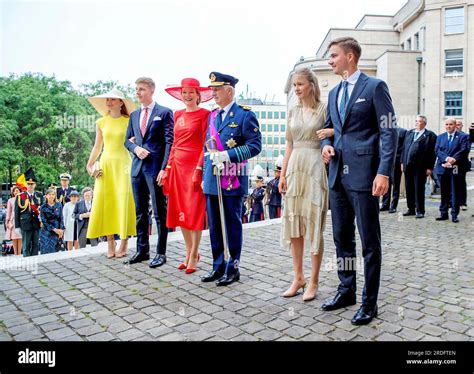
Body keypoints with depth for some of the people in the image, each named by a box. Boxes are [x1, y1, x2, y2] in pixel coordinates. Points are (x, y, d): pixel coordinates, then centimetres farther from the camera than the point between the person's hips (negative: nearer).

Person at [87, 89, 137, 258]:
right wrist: (90, 164, 8)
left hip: (123, 163, -3)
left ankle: (123, 243, 5)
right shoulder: (101, 122, 11)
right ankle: (110, 244, 7)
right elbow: (97, 146, 15)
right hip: (106, 164, 3)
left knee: (123, 202, -3)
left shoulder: (129, 122, 1)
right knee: (104, 203, 0)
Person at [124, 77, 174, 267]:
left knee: (159, 213, 0)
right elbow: (127, 140, 20)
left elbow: (169, 142, -8)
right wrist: (135, 148, -4)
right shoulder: (134, 115, 17)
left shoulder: (164, 113, -1)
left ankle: (161, 253, 9)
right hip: (137, 167, 6)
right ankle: (142, 250, 22)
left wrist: (164, 168, -16)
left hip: (156, 168, -6)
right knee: (140, 212, 11)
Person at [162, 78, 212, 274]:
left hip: (194, 167, -6)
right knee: (179, 211, 9)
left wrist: (199, 169, -15)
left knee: (194, 212, -2)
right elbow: (175, 144, 16)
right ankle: (189, 252, 23)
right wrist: (168, 168, 10)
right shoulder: (178, 115, 15)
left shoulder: (204, 114, -3)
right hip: (178, 166, 7)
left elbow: (205, 144, -8)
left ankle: (193, 256, 9)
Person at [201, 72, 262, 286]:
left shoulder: (245, 114, -5)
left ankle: (232, 269, 16)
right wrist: (205, 175, 15)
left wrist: (228, 155, -19)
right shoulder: (212, 116, 15)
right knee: (214, 226, 12)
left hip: (233, 180, -6)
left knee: (232, 226, 3)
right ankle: (218, 267, 24)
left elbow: (255, 145, -11)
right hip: (212, 180, 7)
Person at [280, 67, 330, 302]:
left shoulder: (323, 109, -1)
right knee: (293, 225, 6)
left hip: (315, 169, -5)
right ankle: (298, 277, 19)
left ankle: (314, 281, 10)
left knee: (313, 225, -1)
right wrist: (282, 174, 9)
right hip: (294, 168, 5)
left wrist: (329, 134, -21)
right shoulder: (293, 112, 13)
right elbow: (289, 146, 13)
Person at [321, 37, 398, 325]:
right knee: (342, 237, 13)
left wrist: (384, 172, -17)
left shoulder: (375, 86, -3)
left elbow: (389, 131, -8)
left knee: (369, 242, 2)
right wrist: (327, 144, 3)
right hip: (338, 175, 7)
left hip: (363, 174, -7)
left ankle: (370, 302, 15)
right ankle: (346, 291, 28)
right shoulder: (334, 93, 17)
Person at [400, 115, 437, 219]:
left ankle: (420, 211, 10)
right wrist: (402, 162, 9)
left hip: (420, 167, -5)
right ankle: (411, 209, 21)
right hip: (408, 166, 5)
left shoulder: (430, 135, -2)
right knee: (409, 189, 10)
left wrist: (430, 167, -11)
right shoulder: (409, 133, 15)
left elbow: (432, 153, -7)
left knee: (419, 189, 0)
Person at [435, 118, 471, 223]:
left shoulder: (463, 137, 4)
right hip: (443, 168, 3)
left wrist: (453, 160, -18)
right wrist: (447, 158, -16)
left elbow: (464, 151, -8)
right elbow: (437, 150, 0)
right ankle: (444, 213, 14)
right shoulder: (440, 137, 13)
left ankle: (454, 215, 5)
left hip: (456, 169, -3)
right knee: (444, 193, 8)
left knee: (455, 193, 0)